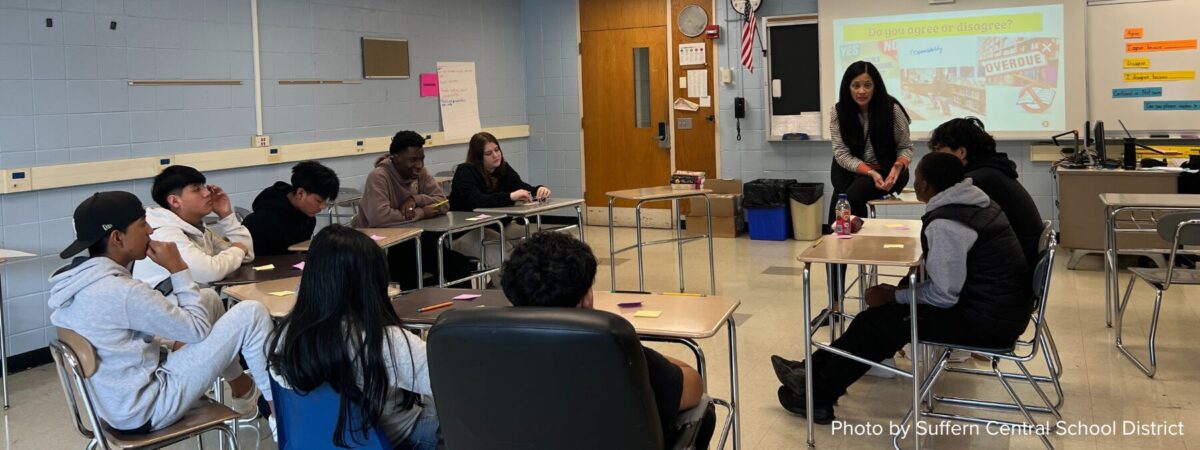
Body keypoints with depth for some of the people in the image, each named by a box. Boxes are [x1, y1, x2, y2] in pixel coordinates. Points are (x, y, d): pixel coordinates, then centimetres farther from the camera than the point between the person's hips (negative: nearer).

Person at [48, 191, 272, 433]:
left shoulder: (77, 279, 0)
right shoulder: (122, 292, -27)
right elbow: (198, 328, -15)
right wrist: (178, 269, -10)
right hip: (144, 412, -9)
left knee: (208, 299, 16)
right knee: (250, 314, -9)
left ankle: (243, 390, 29)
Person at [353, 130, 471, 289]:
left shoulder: (420, 173, 2)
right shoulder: (378, 176, -20)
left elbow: (442, 203, -2)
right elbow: (378, 217, -34)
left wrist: (416, 199, -21)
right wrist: (421, 213, -23)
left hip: (410, 239, 7)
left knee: (460, 264, -9)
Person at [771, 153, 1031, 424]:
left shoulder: (943, 224, -22)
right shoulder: (970, 203, 8)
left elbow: (943, 295, -20)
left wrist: (893, 296, -6)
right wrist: (898, 293, 8)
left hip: (988, 318, -9)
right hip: (1000, 301, 9)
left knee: (879, 321, -2)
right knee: (888, 312, 13)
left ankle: (817, 396, 11)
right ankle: (817, 371, 20)